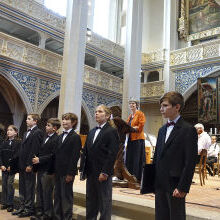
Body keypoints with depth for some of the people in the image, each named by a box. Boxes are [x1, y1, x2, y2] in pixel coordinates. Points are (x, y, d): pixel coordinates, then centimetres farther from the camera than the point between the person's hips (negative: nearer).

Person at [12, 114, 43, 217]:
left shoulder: (38, 132, -12)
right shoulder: (26, 133, 18)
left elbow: (35, 150, -18)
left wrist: (30, 165, -21)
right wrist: (20, 164, 12)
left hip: (29, 166, -9)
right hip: (22, 165, 9)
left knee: (29, 188, 2)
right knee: (22, 188, 16)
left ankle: (29, 209, 13)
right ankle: (23, 206, 28)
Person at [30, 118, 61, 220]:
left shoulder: (56, 139, -16)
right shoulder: (45, 136, 12)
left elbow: (53, 155, -20)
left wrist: (39, 159, -17)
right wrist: (36, 158, 5)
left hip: (48, 170, -9)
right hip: (40, 169, 9)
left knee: (47, 193, 2)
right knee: (39, 191, 16)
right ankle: (40, 212, 30)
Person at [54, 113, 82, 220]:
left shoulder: (75, 137, -9)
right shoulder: (60, 136, 14)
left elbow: (75, 157, -14)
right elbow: (57, 154, 15)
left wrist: (70, 173, -17)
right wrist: (55, 170, 10)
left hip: (67, 172, -7)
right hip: (58, 171, 7)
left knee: (66, 196, 2)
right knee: (57, 195, 14)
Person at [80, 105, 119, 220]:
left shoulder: (112, 131, -7)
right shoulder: (91, 132, 16)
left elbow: (112, 153, -14)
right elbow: (85, 151, 15)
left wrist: (105, 172, -18)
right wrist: (82, 169, 8)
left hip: (103, 174, -7)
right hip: (90, 173, 7)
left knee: (104, 202, 4)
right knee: (90, 201, 14)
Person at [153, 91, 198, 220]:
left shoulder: (188, 130, -9)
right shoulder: (162, 130, 13)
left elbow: (190, 162, -13)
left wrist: (183, 187, -16)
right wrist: (153, 181, 11)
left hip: (175, 186, -6)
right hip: (160, 185, 7)